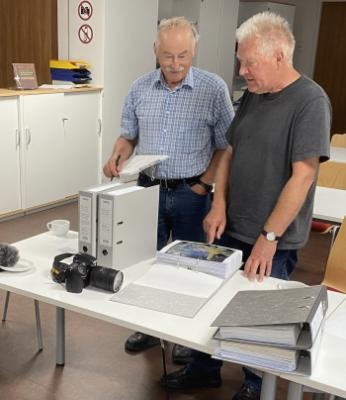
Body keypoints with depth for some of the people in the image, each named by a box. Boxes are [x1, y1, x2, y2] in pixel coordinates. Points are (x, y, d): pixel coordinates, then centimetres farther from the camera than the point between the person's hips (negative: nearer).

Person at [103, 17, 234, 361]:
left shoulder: (214, 88, -9)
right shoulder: (140, 89, 1)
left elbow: (226, 145, -5)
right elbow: (129, 135, 11)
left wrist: (204, 184, -11)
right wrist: (117, 156, -9)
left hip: (190, 193, -3)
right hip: (148, 188, 4)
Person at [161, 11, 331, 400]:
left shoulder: (310, 101, -16)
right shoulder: (252, 96, 6)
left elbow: (302, 176, -20)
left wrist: (268, 238, -20)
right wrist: (219, 204, -2)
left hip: (272, 242, -6)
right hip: (229, 228, 6)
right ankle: (204, 368, 38)